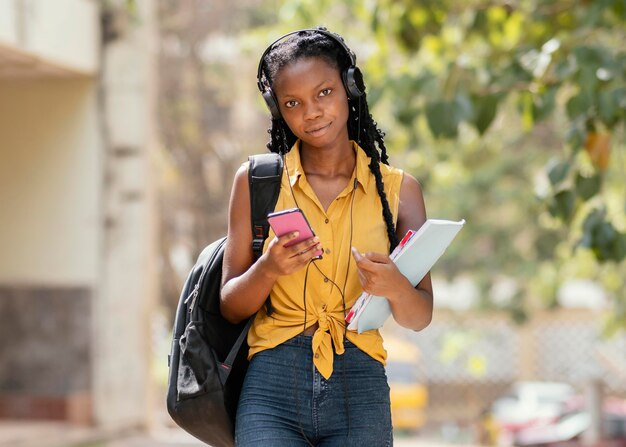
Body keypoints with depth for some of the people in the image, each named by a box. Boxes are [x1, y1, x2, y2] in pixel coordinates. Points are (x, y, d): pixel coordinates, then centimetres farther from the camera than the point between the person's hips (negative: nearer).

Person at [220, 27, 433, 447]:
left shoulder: (398, 188, 4)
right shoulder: (255, 180, 3)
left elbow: (420, 317, 4)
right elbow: (231, 308, 3)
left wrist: (395, 287, -18)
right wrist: (269, 269, -16)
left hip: (359, 395, 1)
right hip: (273, 385, -1)